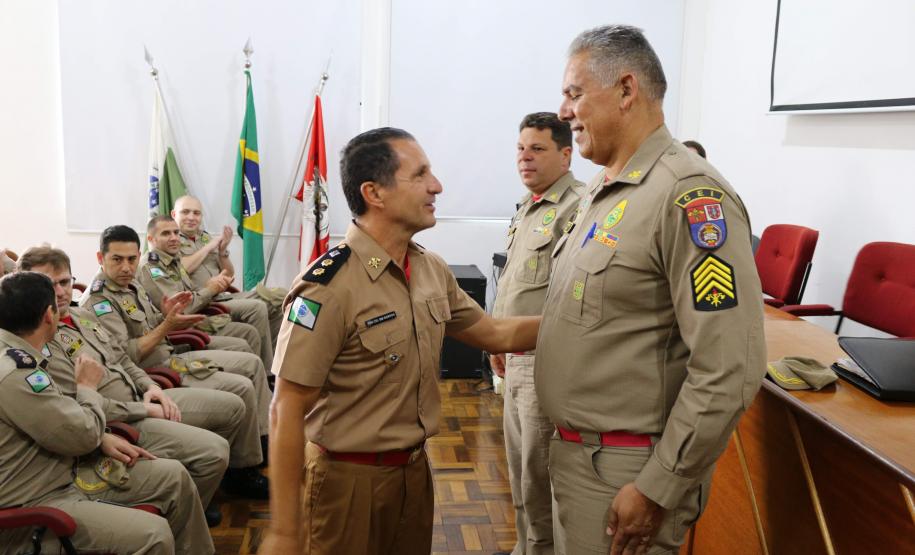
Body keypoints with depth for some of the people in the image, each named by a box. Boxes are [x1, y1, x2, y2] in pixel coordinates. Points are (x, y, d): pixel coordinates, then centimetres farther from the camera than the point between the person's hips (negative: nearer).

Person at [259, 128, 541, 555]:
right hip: (351, 478, -7)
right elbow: (287, 411, -20)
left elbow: (496, 334, 12)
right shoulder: (328, 287, -23)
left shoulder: (433, 271, -1)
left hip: (414, 468, 7)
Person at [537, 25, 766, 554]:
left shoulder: (689, 194, -19)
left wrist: (657, 490, -19)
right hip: (575, 452, 8)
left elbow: (730, 369, -23)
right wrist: (568, 440, 17)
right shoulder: (604, 192, 10)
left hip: (624, 470, -8)